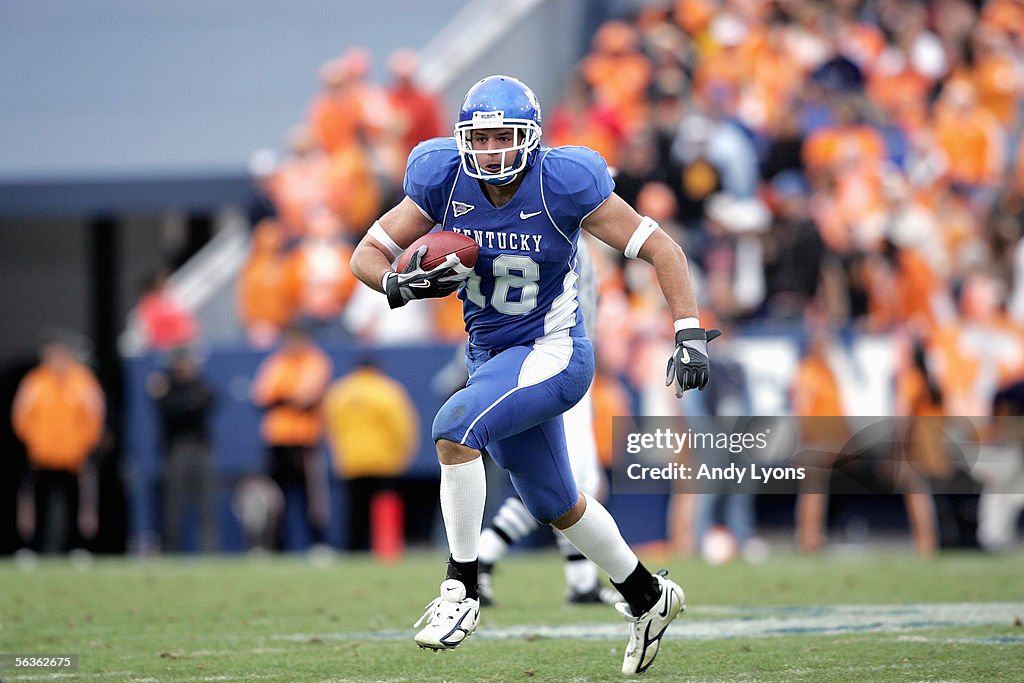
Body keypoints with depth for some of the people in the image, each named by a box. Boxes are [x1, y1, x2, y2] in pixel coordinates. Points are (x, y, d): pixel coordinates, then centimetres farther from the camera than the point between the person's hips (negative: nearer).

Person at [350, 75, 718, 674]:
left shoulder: (563, 185, -19)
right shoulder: (444, 182, -9)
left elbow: (661, 249, -14)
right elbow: (368, 254, -3)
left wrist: (691, 334, -22)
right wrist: (402, 284, -25)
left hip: (552, 353, -6)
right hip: (492, 356, 6)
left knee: (455, 425, -30)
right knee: (556, 506, 18)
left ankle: (463, 590, -21)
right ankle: (648, 597, 42)